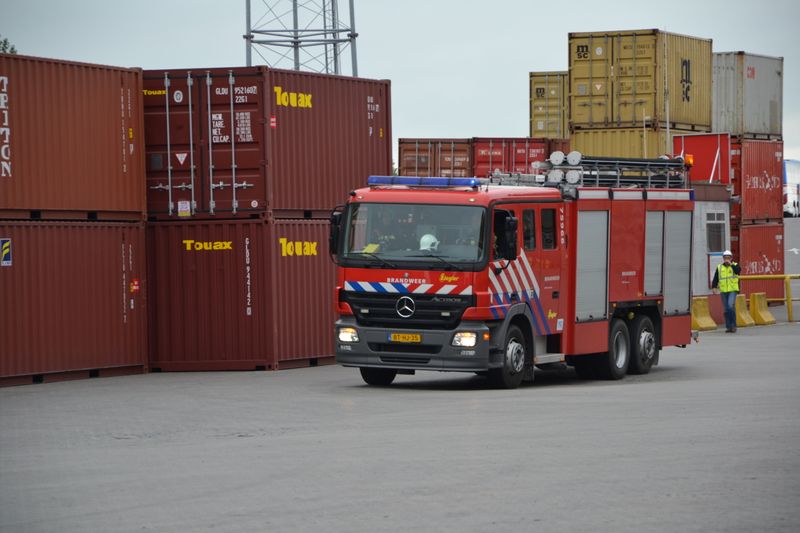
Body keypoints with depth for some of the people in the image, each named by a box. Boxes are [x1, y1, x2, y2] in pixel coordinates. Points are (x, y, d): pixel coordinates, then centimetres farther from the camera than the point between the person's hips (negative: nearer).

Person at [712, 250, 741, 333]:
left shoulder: (735, 265, 4)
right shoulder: (719, 267, 10)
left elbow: (738, 270, -19)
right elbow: (715, 278, 7)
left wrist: (731, 264, -20)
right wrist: (714, 287, -6)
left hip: (733, 290, -3)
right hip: (723, 291, 3)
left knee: (731, 306, -20)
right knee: (726, 309, 4)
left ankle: (733, 325, -10)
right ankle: (728, 327, 10)